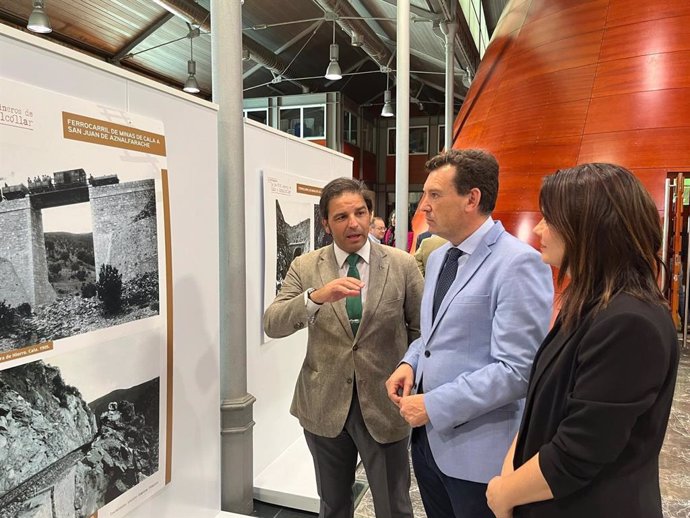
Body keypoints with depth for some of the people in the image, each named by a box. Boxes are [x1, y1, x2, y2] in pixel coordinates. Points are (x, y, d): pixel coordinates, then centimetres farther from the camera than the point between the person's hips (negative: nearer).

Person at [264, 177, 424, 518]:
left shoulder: (402, 265, -6)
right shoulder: (304, 268, -4)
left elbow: (421, 333, 1)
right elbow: (272, 325, -15)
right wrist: (316, 296, -32)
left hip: (384, 405, -1)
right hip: (324, 405, 2)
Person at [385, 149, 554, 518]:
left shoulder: (518, 263, -19)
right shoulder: (437, 258, 9)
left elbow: (517, 370, -23)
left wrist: (434, 406, -20)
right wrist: (411, 362, 0)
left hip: (478, 450, -7)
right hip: (428, 436, 8)